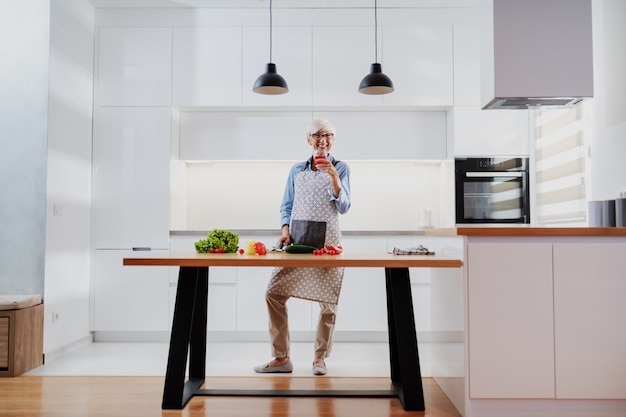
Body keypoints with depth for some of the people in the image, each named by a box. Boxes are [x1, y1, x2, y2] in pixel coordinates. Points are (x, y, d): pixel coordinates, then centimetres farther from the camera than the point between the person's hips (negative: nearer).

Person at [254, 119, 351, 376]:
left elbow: (343, 207, -5)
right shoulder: (297, 170, 12)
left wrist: (334, 176, -17)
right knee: (274, 294, -3)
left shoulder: (340, 168, 5)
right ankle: (281, 358, 10)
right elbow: (287, 205, 14)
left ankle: (320, 357, 21)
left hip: (326, 239, -2)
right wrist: (285, 229, -3)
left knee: (328, 301, 2)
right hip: (297, 236, 3)